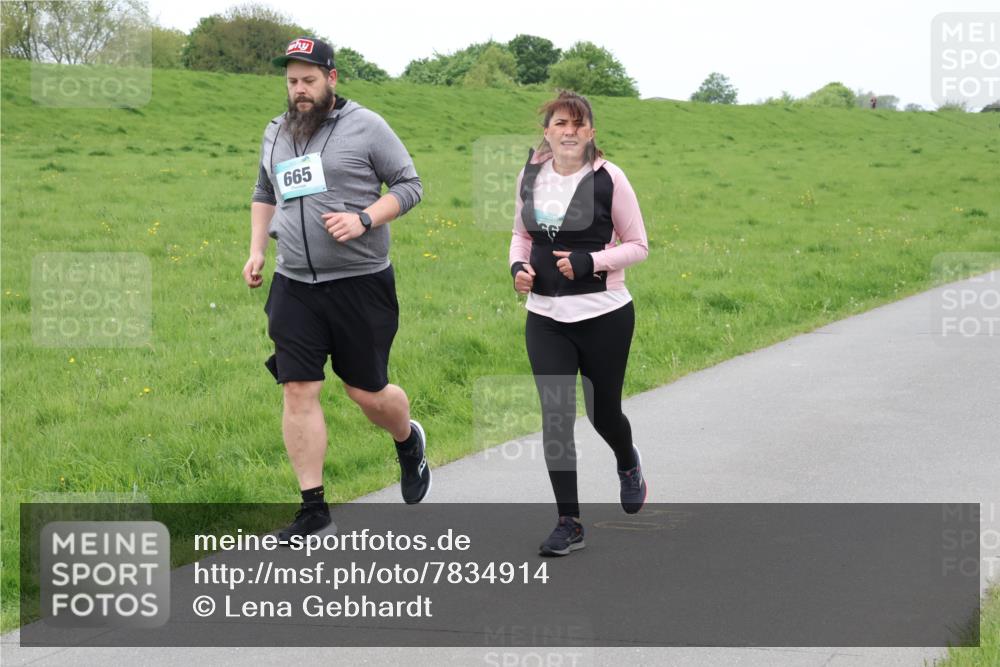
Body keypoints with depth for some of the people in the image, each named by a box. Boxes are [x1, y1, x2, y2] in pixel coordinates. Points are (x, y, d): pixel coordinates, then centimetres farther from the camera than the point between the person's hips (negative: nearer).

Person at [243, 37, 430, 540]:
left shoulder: (365, 126, -5)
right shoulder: (275, 133, 12)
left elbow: (409, 184, -3)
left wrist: (363, 220, -17)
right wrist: (256, 249, 14)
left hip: (360, 284, -4)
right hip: (295, 287, 4)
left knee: (367, 392, 4)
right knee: (298, 391, -3)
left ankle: (409, 442, 39)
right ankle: (312, 506, 5)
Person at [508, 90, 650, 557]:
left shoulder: (608, 178, -9)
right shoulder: (531, 176, 2)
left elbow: (638, 246, -4)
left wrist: (589, 262, -19)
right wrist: (518, 265, -3)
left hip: (604, 316, -3)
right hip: (545, 318, 3)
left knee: (602, 410, 11)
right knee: (555, 415, -4)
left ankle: (628, 464, 48)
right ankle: (569, 524, 5)